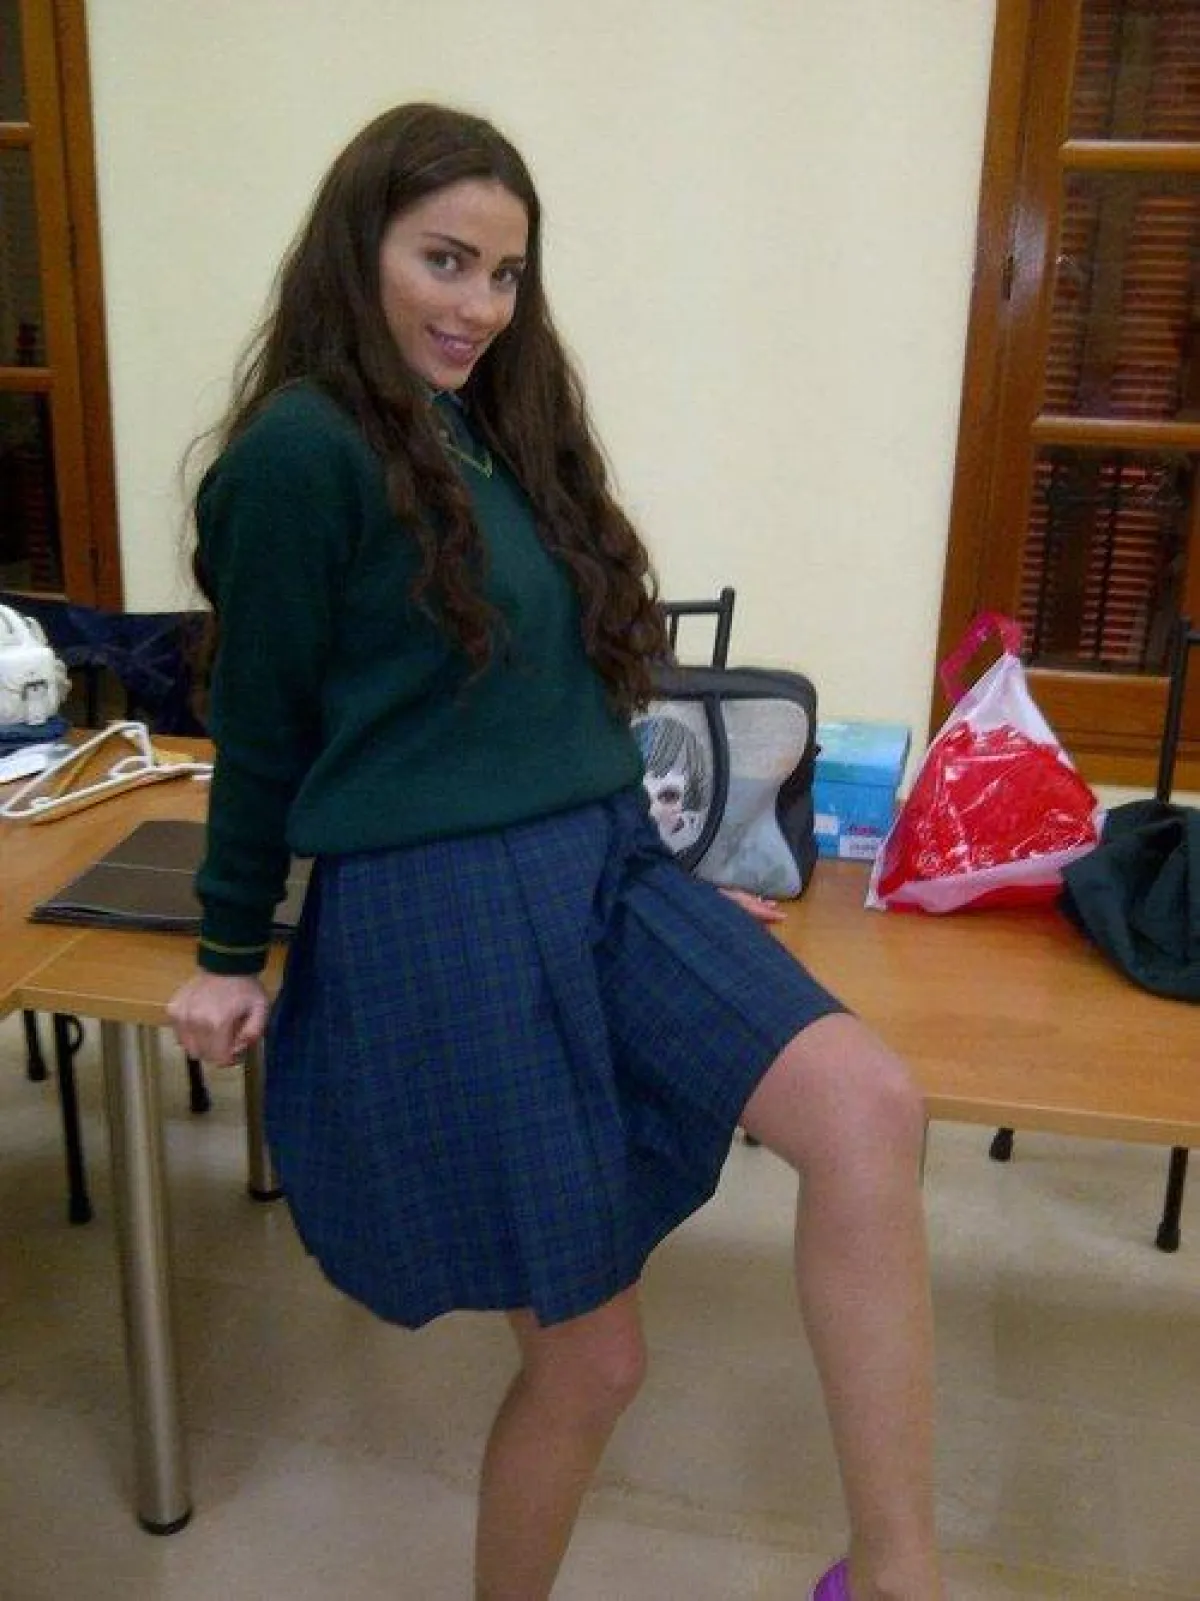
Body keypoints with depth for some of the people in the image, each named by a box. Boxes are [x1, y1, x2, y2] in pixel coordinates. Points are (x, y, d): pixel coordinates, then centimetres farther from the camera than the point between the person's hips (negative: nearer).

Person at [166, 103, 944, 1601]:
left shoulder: (493, 427, 13)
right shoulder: (303, 451, -11)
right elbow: (263, 722, -4)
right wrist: (231, 955, 4)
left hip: (605, 876, 7)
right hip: (437, 923, -7)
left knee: (868, 1108, -17)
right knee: (591, 1353, 5)